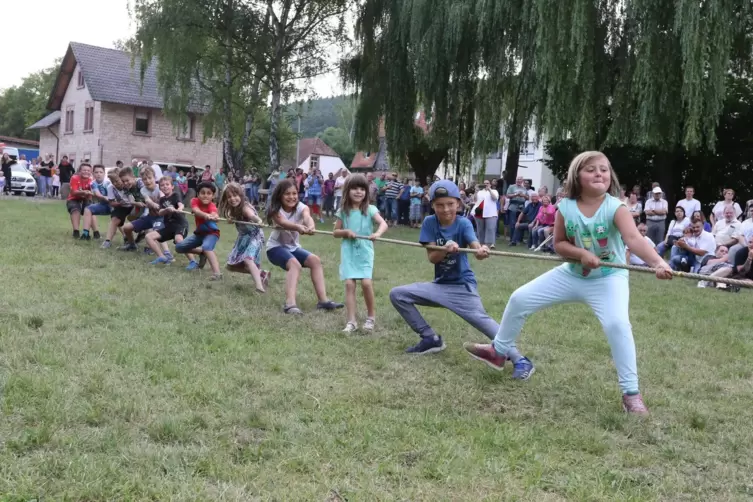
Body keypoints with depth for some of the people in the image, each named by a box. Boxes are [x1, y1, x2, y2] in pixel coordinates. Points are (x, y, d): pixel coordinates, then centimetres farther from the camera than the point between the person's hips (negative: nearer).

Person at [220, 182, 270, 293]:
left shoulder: (245, 206, -24)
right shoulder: (233, 209, 1)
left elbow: (252, 215, -46)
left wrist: (258, 220, -69)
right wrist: (230, 220, -14)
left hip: (254, 236, -9)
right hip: (243, 237, 9)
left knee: (247, 259, -35)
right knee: (231, 265, 11)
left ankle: (259, 285, -47)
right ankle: (261, 273, 19)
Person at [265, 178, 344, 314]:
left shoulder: (301, 207, -9)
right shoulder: (276, 210, -17)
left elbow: (307, 217, -34)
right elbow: (283, 223, -40)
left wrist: (310, 226, -60)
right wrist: (298, 227, -62)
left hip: (293, 247, 5)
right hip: (275, 247, -5)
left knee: (315, 260, -16)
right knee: (295, 264, -32)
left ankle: (323, 300, -16)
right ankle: (290, 304, -45)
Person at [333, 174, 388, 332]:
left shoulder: (370, 210, -3)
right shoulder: (343, 211, 4)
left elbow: (384, 224, -17)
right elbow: (336, 233, 11)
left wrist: (377, 233, -38)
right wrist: (346, 232, -10)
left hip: (365, 252, -2)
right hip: (348, 252, 2)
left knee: (366, 282, -14)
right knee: (349, 284, -6)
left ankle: (371, 316, 8)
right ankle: (351, 321, -1)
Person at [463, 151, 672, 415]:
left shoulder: (616, 208, -20)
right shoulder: (566, 207, -9)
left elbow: (634, 239, -36)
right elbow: (558, 244, -1)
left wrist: (658, 262, -54)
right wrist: (581, 253, -22)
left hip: (608, 278, -4)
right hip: (571, 274, 5)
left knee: (617, 323, -29)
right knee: (520, 299, 4)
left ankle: (631, 392, -13)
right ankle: (499, 351, 27)